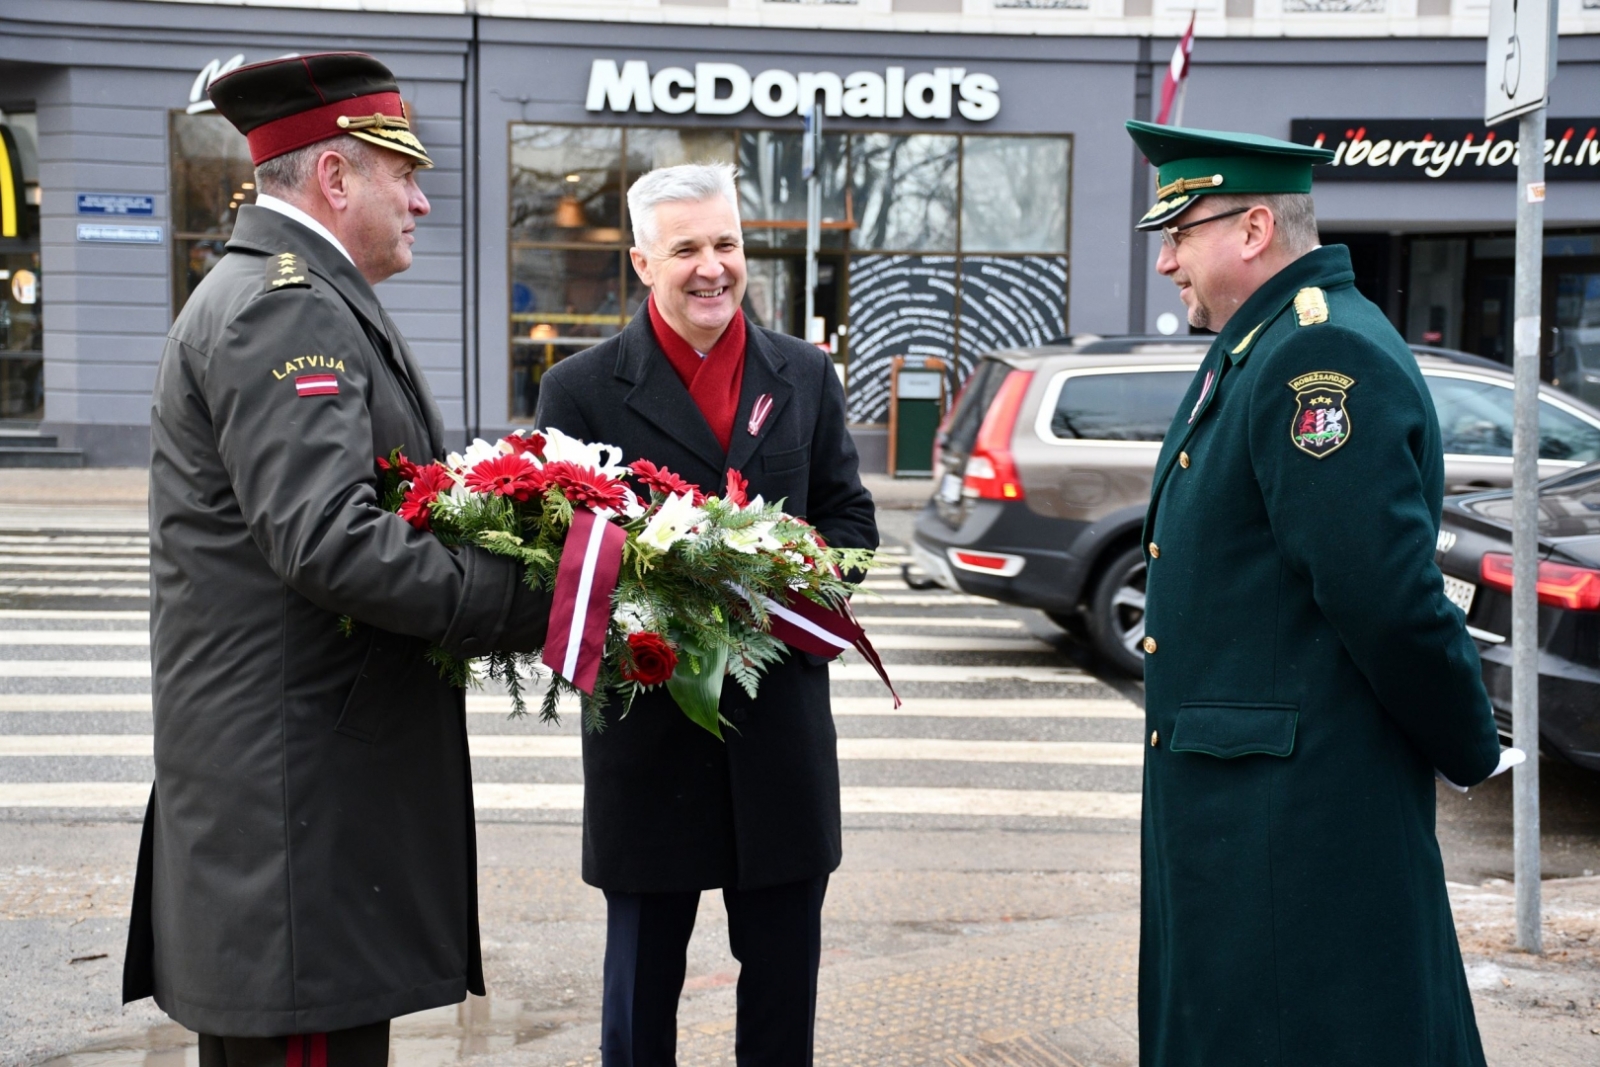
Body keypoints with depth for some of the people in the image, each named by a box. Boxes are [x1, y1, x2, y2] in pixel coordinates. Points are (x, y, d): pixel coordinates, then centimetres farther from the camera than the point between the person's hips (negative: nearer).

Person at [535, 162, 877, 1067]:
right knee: (642, 987, 11)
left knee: (786, 980, 13)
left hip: (784, 727, 3)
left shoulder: (806, 376, 7)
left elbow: (850, 518, 10)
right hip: (647, 727, -2)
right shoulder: (582, 390, -3)